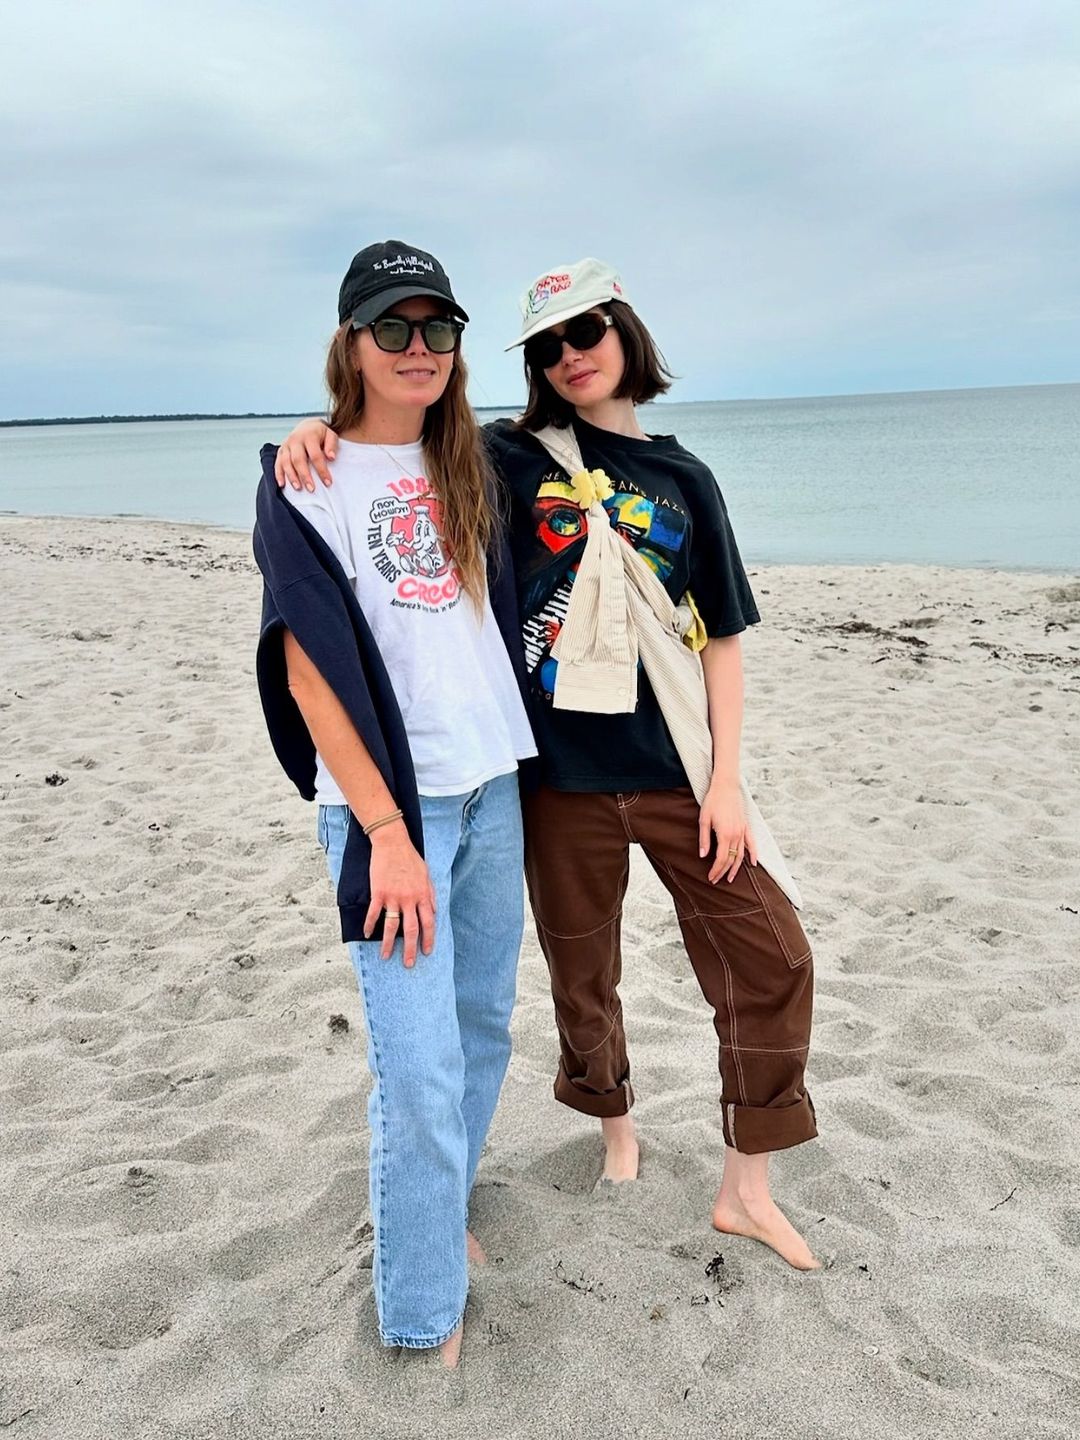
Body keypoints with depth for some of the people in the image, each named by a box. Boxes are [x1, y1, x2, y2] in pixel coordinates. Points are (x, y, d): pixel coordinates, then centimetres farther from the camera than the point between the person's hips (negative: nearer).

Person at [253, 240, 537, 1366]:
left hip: (492, 784, 6)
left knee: (484, 1020, 14)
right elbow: (309, 669, -12)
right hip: (386, 797, -6)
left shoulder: (464, 469, 12)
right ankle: (423, 1326, 9)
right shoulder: (306, 478, -5)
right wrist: (386, 830, -17)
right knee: (420, 1067, -7)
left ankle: (432, 1211, 37)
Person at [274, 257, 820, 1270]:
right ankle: (613, 1125, 42)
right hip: (560, 775, -1)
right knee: (582, 975, 12)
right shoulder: (514, 456, 3)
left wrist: (726, 778, -2)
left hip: (676, 767, 2)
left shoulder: (684, 481, 7)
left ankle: (745, 1188, 16)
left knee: (770, 957, -1)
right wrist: (321, 428, -23)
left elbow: (721, 638, 6)